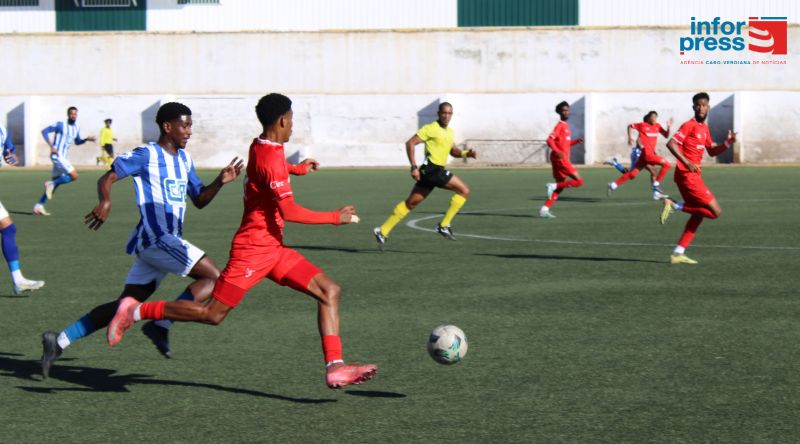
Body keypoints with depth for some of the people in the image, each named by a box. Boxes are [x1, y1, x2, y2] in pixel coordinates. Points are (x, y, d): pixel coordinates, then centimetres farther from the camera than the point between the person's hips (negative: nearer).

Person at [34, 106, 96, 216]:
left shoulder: (76, 128, 12)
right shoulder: (60, 124, -9)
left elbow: (77, 141, 26)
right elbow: (44, 131, -7)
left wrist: (86, 139, 6)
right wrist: (51, 146, -16)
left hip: (63, 157, 8)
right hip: (57, 155, -8)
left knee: (55, 183, 9)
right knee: (74, 176, -18)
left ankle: (38, 206, 12)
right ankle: (51, 184, -5)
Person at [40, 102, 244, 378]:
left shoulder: (184, 159, 18)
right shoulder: (146, 155, -6)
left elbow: (200, 200, 23)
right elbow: (107, 178, -7)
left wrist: (220, 181, 5)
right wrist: (106, 202, -27)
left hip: (167, 241, 9)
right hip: (154, 238, -9)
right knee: (216, 278, -14)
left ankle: (59, 341, 12)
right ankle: (161, 325, -14)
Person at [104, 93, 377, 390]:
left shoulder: (260, 147, 10)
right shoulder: (272, 157, -19)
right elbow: (289, 211, -25)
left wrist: (297, 169, 49)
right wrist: (335, 218, -16)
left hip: (272, 248, 10)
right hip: (254, 248, -10)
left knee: (329, 291, -1)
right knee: (213, 314, -5)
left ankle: (335, 368, -7)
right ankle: (136, 311, 9)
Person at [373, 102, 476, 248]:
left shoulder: (449, 131, 18)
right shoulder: (431, 128, -9)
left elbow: (453, 151, 28)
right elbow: (410, 143, -11)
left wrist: (466, 153, 7)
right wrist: (414, 167, -17)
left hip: (431, 171, 9)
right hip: (432, 169, -9)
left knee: (411, 202, 11)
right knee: (464, 190, -10)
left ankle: (383, 231, 13)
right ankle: (444, 225, -6)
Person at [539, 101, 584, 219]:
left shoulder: (565, 126, 19)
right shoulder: (560, 125, -10)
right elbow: (550, 140, -21)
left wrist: (576, 141, 15)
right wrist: (557, 151, -35)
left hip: (562, 159, 9)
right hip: (560, 159, -9)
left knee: (560, 187, 10)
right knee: (579, 181, -10)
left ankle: (544, 210, 5)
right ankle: (553, 185, -9)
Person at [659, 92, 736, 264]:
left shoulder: (704, 127, 16)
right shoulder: (689, 125, -12)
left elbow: (712, 151, 25)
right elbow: (671, 143, -20)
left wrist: (727, 143, 8)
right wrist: (687, 163, -27)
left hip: (694, 175, 9)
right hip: (688, 175, -9)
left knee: (698, 214, 14)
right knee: (715, 211, -10)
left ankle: (678, 253, 14)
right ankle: (674, 205, -8)